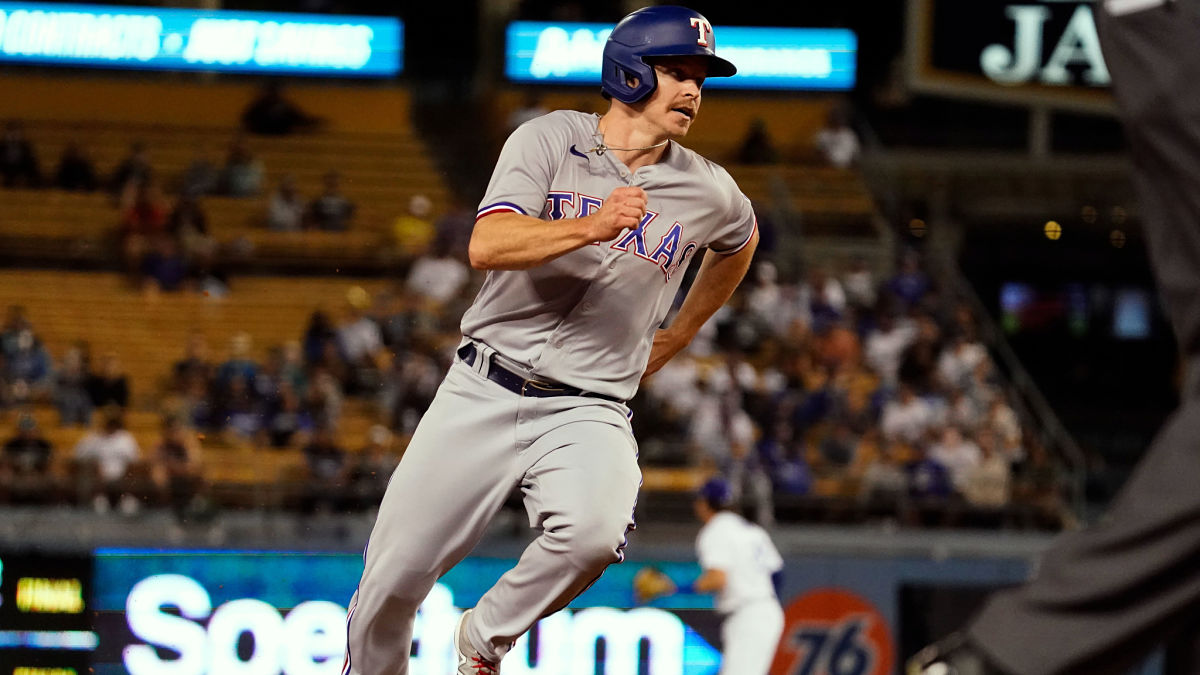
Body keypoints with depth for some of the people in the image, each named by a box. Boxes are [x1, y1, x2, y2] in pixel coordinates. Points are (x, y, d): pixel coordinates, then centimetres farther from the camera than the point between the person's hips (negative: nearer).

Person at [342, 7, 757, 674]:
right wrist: (592, 227, -33)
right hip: (483, 392, 0)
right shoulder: (551, 140, -4)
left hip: (588, 411, 1)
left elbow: (740, 242, 29)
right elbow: (488, 245, -20)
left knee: (595, 529, -32)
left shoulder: (709, 192, 3)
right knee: (394, 576, -1)